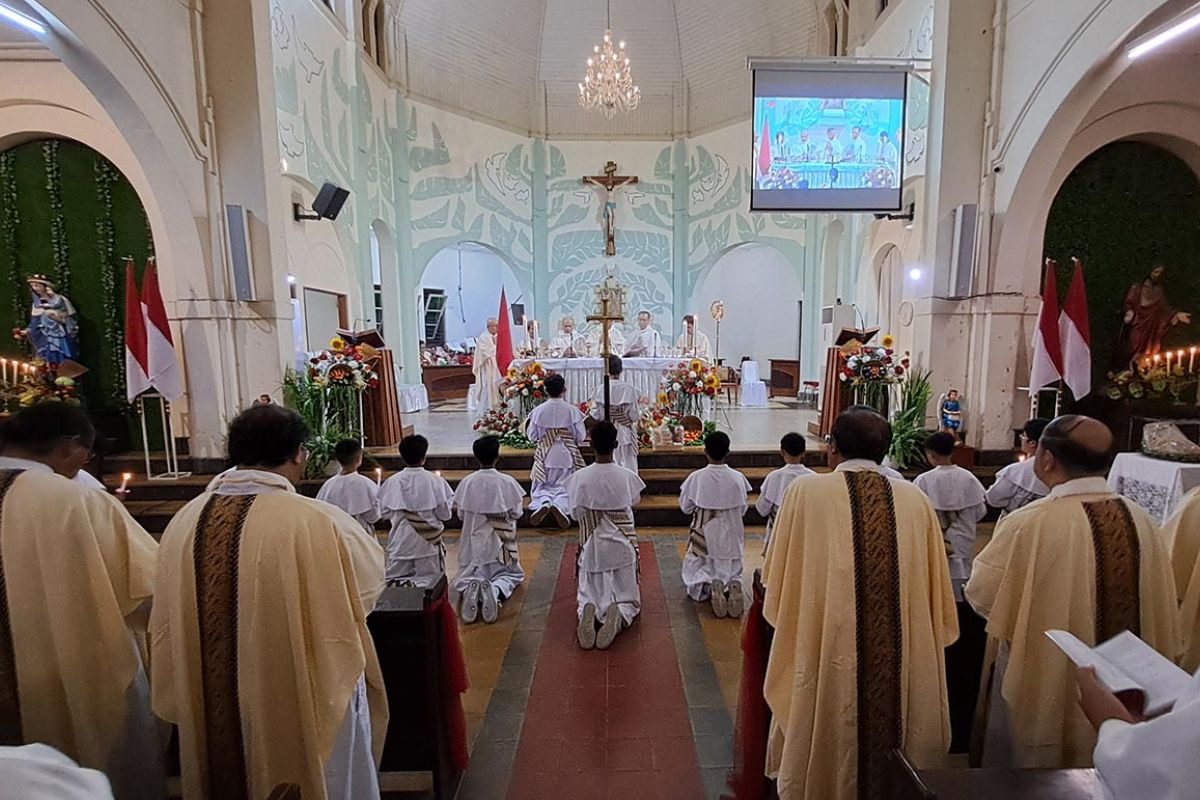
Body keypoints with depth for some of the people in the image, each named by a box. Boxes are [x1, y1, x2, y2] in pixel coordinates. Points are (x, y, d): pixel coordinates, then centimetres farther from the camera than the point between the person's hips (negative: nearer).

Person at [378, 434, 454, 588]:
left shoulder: (392, 482, -4)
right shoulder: (435, 481, -10)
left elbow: (384, 512, 4)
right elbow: (444, 513, -7)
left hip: (400, 542, 2)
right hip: (428, 542, -1)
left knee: (395, 581, 11)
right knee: (431, 582, 7)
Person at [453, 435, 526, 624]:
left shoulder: (467, 482, -10)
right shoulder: (507, 482, -13)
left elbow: (461, 514, 0)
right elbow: (516, 513, -5)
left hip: (474, 539, 1)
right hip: (500, 539, -1)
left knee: (469, 575, 18)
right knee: (510, 574, 18)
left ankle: (470, 589, -20)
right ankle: (496, 590, -18)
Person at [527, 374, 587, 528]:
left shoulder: (538, 411, -7)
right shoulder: (572, 410, -9)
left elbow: (532, 436, 1)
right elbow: (581, 437, -5)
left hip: (545, 456, 1)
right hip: (567, 456, -1)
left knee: (542, 487, 16)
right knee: (566, 487, 10)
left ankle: (543, 502, -16)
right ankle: (560, 504, -21)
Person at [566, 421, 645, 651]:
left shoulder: (581, 477, -12)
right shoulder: (628, 476, -10)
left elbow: (576, 514, -2)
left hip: (593, 547, 0)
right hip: (623, 545, 0)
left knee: (590, 596, 14)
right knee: (627, 599, 13)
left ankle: (587, 612, -20)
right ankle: (619, 616, -21)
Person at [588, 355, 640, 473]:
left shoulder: (599, 390, -8)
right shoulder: (630, 389, -10)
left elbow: (595, 415, -4)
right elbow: (634, 415, -8)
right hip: (625, 434, -1)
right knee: (628, 468, 8)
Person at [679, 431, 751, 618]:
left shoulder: (696, 478, -15)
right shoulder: (737, 478, -10)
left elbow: (685, 507, -3)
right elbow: (742, 510, 1)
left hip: (703, 535, -1)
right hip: (731, 536, 2)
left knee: (697, 576, 14)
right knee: (732, 574, 18)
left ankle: (709, 587, -18)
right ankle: (732, 587, -15)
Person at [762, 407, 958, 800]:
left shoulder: (806, 491, -9)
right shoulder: (916, 498, 1)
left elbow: (778, 582, -1)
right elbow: (935, 591, 8)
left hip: (825, 655, -3)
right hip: (906, 664, 3)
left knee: (828, 746, 16)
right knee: (902, 767, 22)